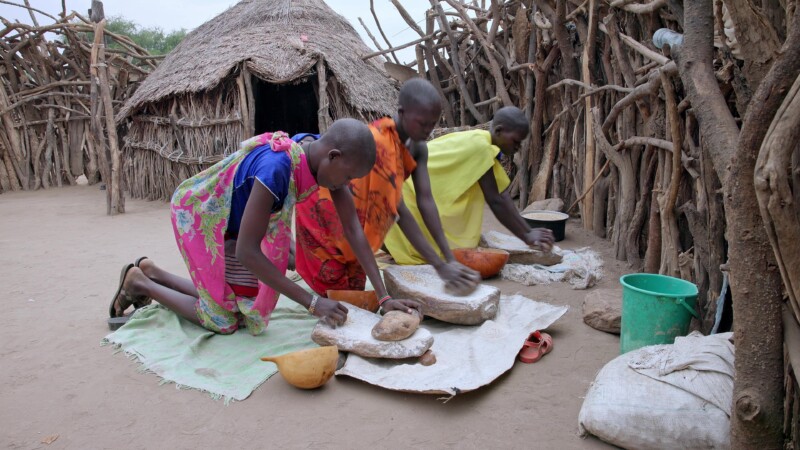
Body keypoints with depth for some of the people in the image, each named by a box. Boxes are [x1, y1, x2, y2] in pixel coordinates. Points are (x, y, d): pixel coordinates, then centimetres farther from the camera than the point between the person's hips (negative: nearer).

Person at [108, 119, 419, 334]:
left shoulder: (328, 158, -17)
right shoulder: (276, 167, -40)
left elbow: (353, 229, -15)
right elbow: (247, 251, -36)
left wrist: (384, 296, -19)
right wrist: (312, 303, -35)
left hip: (232, 223, 7)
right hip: (197, 213, -7)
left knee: (242, 304, 10)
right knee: (224, 321, -3)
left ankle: (151, 272, 25)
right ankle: (139, 283, 16)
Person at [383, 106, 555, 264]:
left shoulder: (482, 143, 3)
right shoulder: (480, 146, -26)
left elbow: (502, 194, 2)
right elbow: (495, 201, -24)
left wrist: (529, 231, -4)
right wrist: (526, 236, -17)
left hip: (420, 191, 10)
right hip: (408, 189, -10)